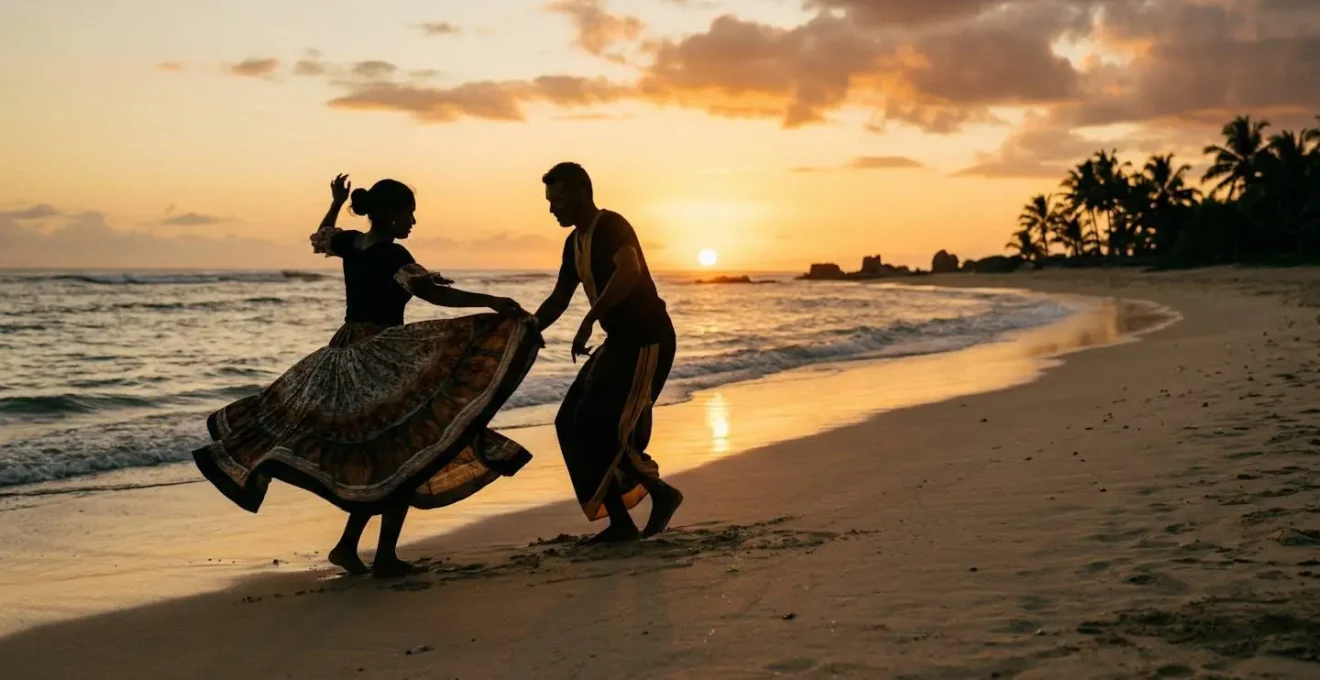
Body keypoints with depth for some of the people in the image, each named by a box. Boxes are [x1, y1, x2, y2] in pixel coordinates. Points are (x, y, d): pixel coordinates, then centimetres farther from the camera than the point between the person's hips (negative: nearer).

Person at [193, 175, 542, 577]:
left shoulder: (351, 243, 8)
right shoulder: (392, 254, -14)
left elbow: (319, 238, 31)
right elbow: (431, 293, -26)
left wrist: (336, 203, 41)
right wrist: (489, 301, -28)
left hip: (345, 358, 8)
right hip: (384, 361, -8)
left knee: (372, 455, 18)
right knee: (404, 457, -2)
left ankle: (348, 546, 19)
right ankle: (386, 556, -2)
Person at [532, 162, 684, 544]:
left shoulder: (611, 226, -15)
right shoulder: (575, 242, 13)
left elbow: (630, 271, -35)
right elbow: (558, 300, 21)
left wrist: (589, 320, -38)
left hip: (648, 339, -10)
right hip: (620, 340, 10)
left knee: (602, 427, -15)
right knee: (571, 424, 4)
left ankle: (661, 492, 6)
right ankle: (620, 523, 6)